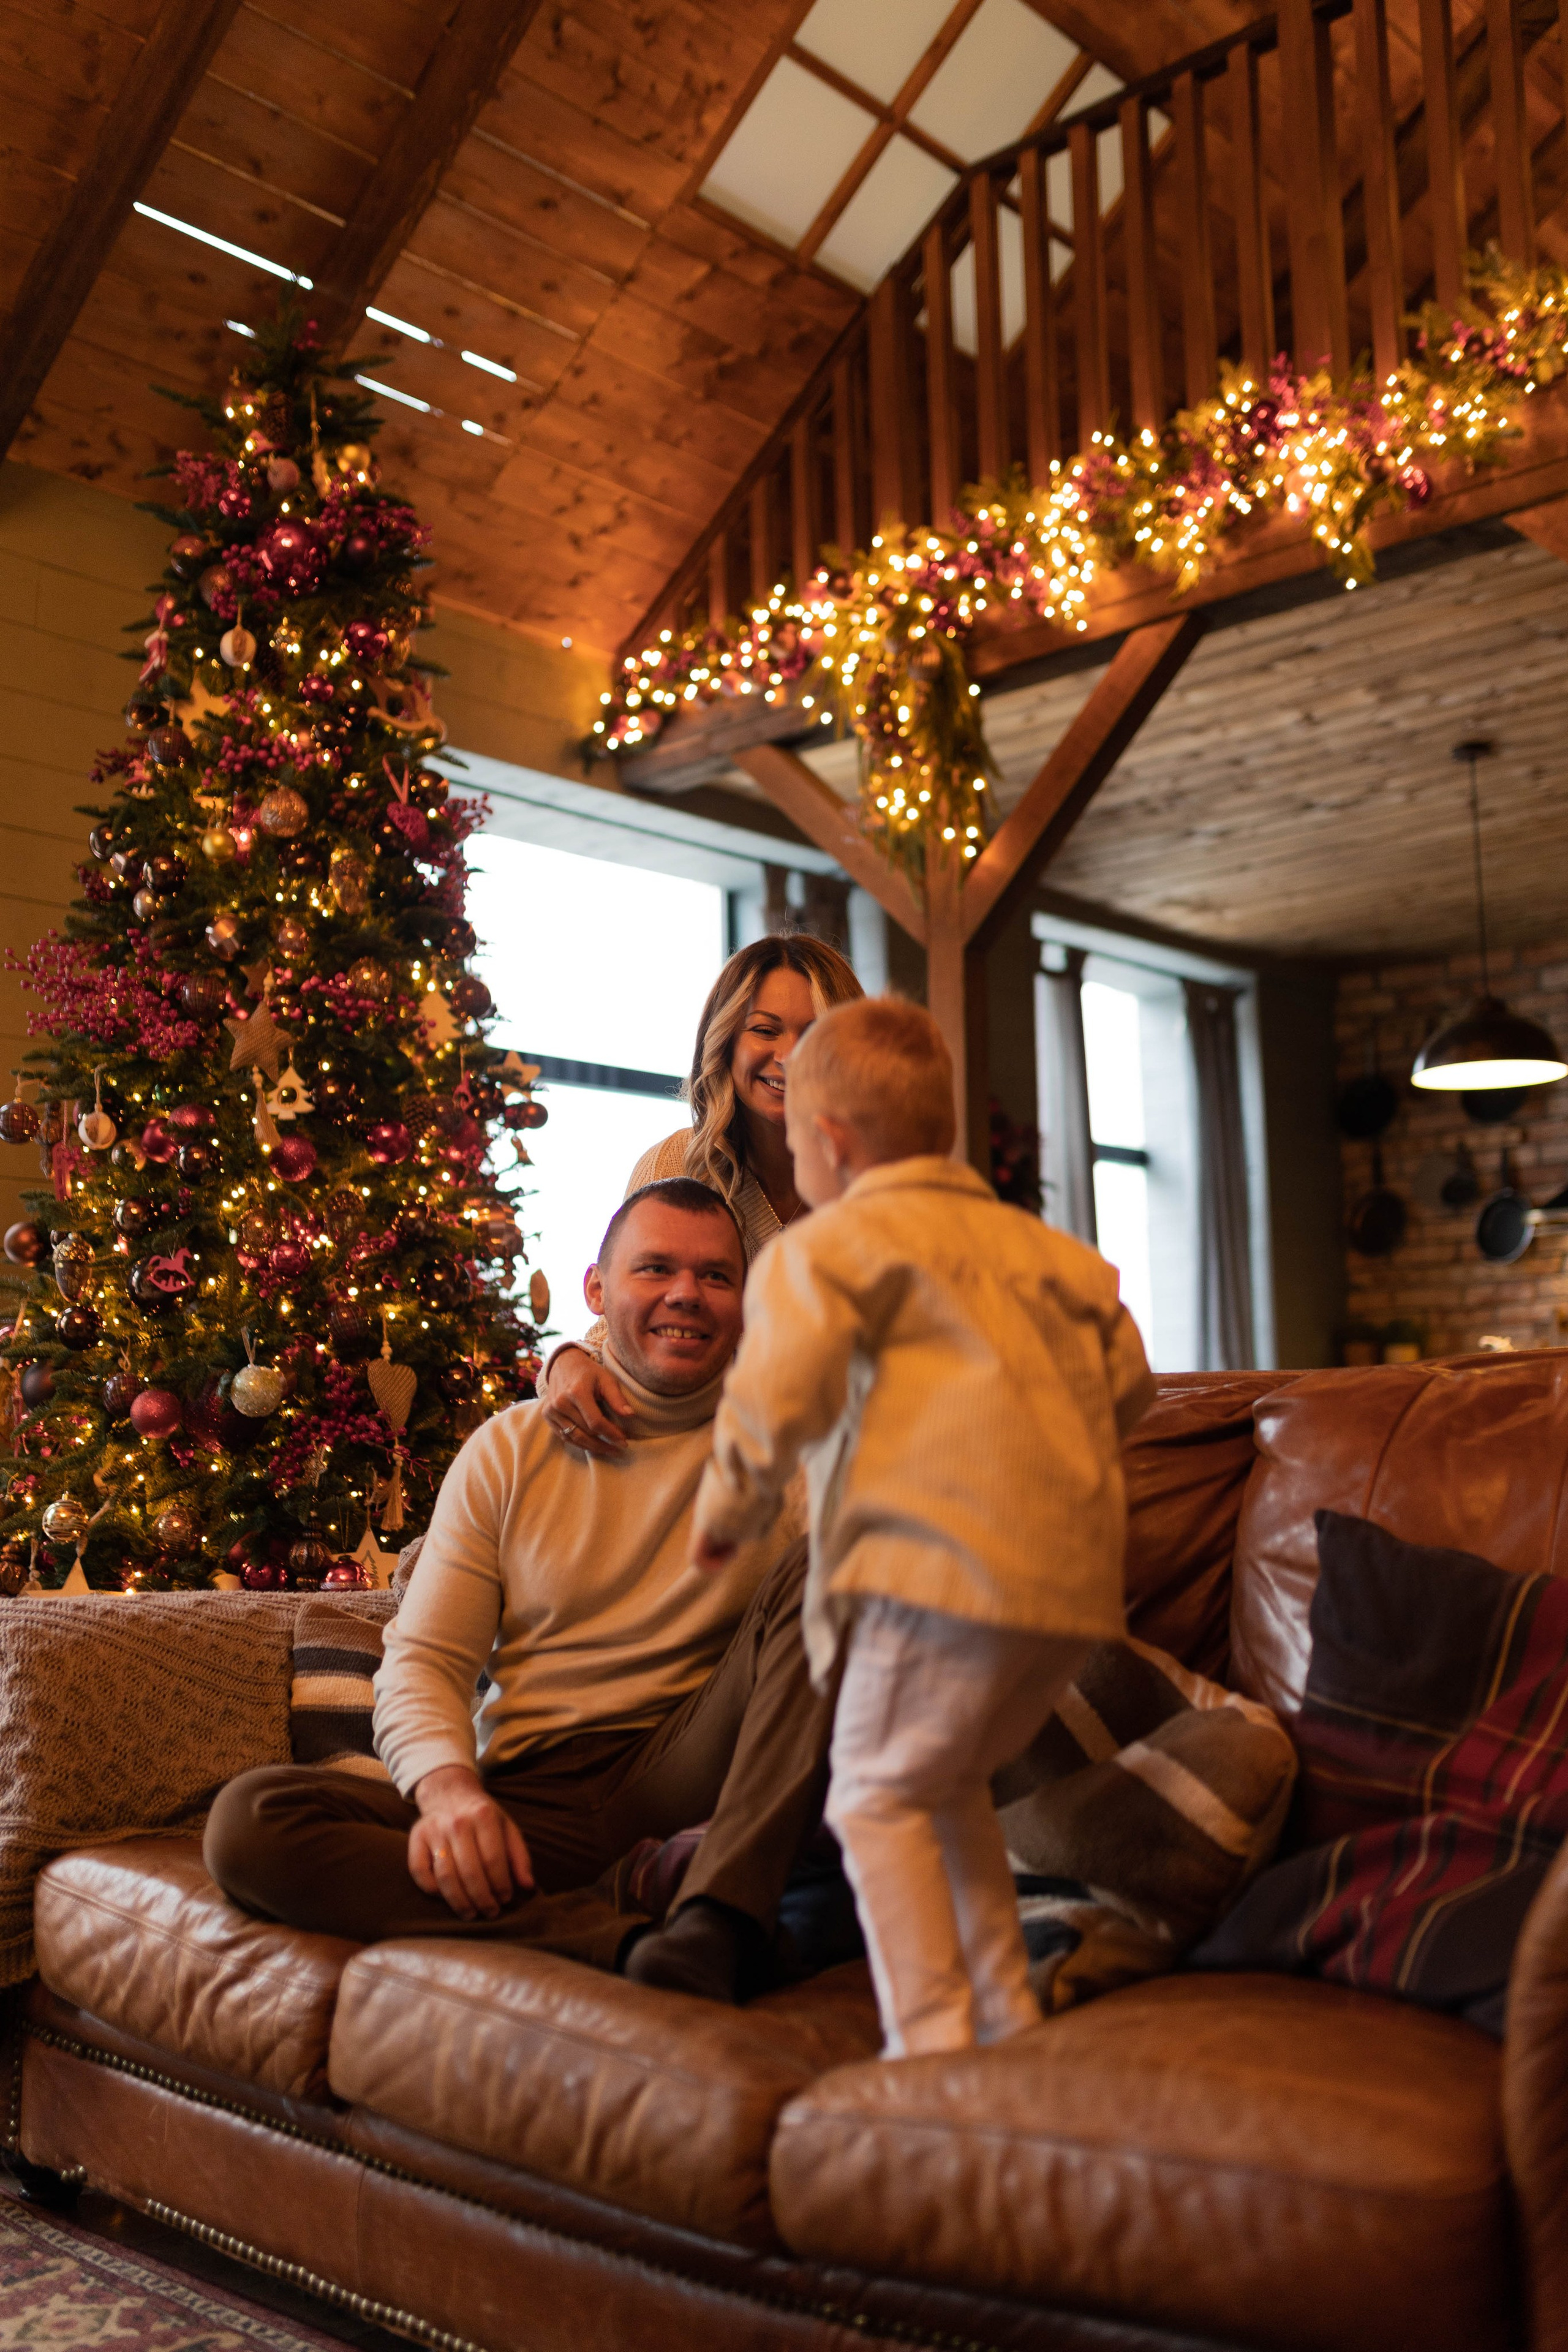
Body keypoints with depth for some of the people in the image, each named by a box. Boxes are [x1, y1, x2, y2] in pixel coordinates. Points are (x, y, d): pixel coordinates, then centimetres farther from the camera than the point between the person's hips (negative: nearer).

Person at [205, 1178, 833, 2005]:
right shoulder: (509, 1452, 12)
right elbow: (421, 1661, 6)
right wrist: (447, 1785, -14)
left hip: (688, 1781, -1)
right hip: (530, 1799, 2)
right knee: (248, 1821, -21)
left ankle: (717, 1917, -34)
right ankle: (609, 1932, -28)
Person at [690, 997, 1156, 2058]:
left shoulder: (826, 1246, 1)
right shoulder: (1039, 1244, 23)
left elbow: (778, 1400, -11)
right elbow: (1129, 1382, 24)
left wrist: (730, 1514, 6)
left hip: (948, 1552, -8)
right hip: (1078, 1565, 8)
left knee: (879, 1794, 3)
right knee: (951, 1786, 22)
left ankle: (932, 2044, 0)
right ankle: (1011, 2021, 26)